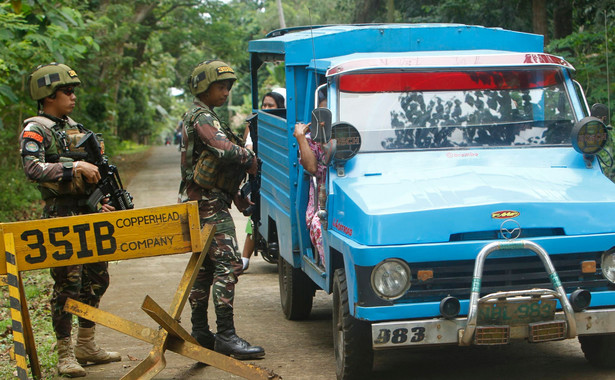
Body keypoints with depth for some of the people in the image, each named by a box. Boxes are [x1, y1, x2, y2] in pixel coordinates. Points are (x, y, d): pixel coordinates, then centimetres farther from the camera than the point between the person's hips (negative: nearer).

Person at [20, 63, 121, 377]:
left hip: (88, 215, 8)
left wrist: (102, 201, 17)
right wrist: (75, 167, -28)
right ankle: (65, 354, 2)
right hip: (61, 218, -8)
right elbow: (33, 169, -25)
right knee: (68, 284, -7)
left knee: (97, 279, 12)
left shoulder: (74, 127, 17)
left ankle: (86, 345, 24)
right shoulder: (35, 130, -8)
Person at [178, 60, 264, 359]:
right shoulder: (203, 118, -12)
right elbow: (226, 151, -28)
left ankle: (200, 333, 18)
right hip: (209, 204, -11)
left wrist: (239, 199, 19)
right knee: (228, 264, -14)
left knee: (204, 267, 13)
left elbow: (220, 162, 23)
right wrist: (251, 159, -10)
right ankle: (226, 336, -17)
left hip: (200, 202, 11)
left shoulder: (199, 117, 22)